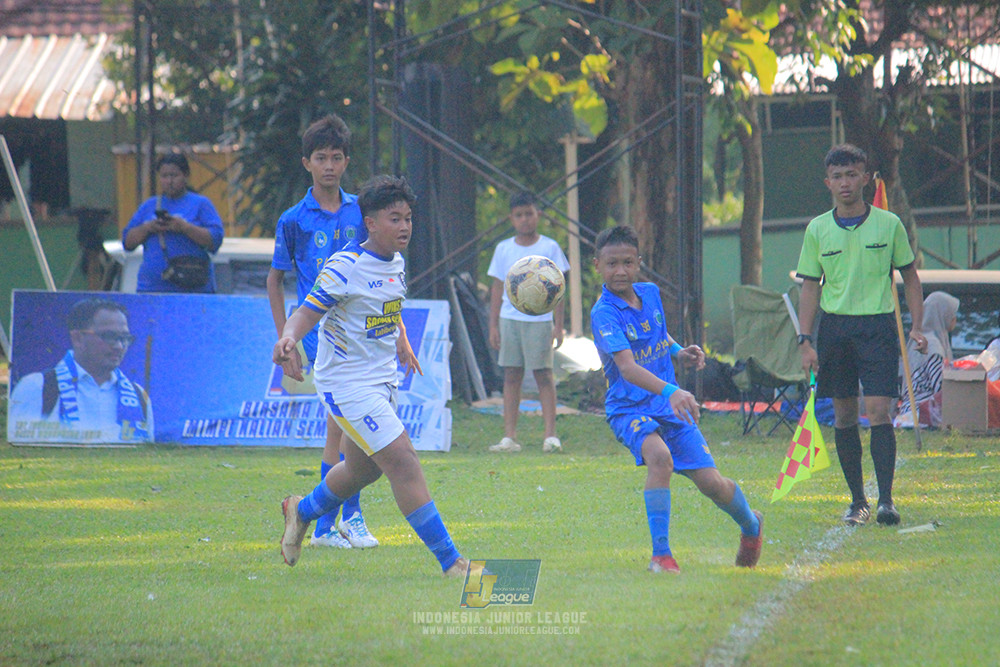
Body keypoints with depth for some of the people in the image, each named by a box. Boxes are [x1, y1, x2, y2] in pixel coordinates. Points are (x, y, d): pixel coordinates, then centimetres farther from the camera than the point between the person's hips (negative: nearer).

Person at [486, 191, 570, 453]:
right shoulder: (503, 250, 10)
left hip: (540, 320, -3)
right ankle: (509, 436, 1)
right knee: (511, 376, 1)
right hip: (510, 319, 3)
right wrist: (493, 325, 7)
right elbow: (497, 289, 13)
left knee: (544, 375, -5)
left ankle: (550, 435, -4)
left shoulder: (549, 248, 3)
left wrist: (558, 325, -2)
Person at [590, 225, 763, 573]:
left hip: (670, 405, 5)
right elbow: (627, 367, -32)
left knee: (711, 482, 0)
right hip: (629, 409, -5)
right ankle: (661, 554, -27)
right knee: (660, 456, -36)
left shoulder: (650, 293, 3)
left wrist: (679, 352, 4)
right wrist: (669, 391, -46)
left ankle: (751, 525, 34)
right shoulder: (604, 314, -18)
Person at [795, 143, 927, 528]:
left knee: (878, 410, -12)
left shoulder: (888, 224, 2)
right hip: (834, 326, 2)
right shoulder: (818, 230, 6)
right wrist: (805, 341, 0)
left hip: (878, 326, -2)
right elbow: (810, 287, 8)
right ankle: (857, 500, 14)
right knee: (844, 416, 5)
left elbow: (910, 277, 10)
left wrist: (917, 327, 1)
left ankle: (886, 499, -12)